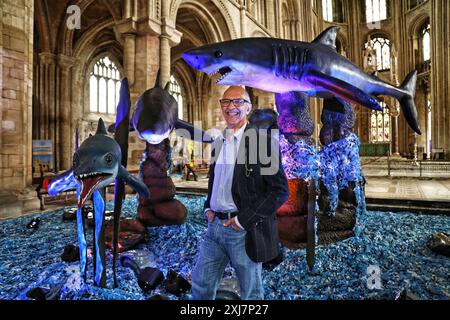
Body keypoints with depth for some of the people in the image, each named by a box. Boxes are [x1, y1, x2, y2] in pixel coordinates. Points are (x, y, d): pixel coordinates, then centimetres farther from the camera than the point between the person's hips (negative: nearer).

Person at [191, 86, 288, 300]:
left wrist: (245, 220, -16)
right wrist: (208, 208, 7)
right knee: (200, 284, 17)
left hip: (245, 230, -5)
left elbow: (280, 190, -14)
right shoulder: (218, 142, 11)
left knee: (250, 293, 14)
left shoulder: (263, 141, -11)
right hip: (215, 226, 6)